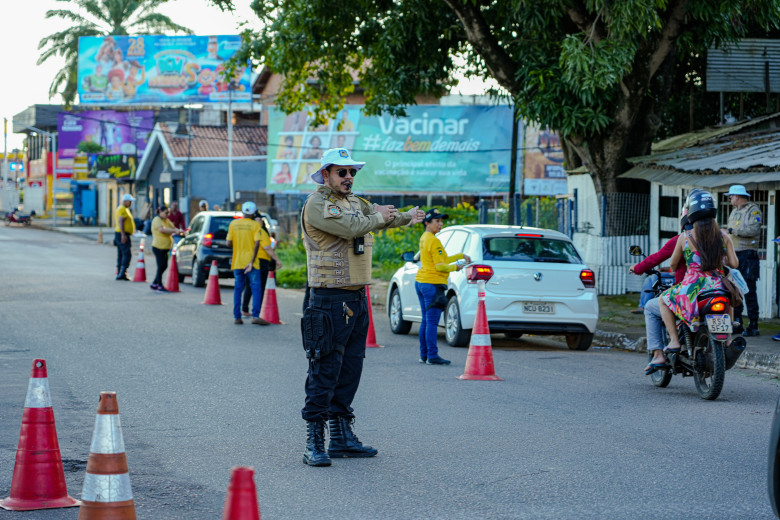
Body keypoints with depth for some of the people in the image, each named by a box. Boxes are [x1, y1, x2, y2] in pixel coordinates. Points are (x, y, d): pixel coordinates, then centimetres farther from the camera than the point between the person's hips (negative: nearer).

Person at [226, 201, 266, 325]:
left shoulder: (233, 224, 5)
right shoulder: (255, 225, -3)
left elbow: (229, 243, 3)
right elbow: (257, 244, -13)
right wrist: (252, 262, -15)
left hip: (237, 263, 3)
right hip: (251, 262, -3)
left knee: (238, 289, 9)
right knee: (256, 288, -2)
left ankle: (237, 317, 5)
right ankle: (255, 315, -13)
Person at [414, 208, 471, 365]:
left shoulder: (424, 239, 14)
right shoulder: (434, 241, -15)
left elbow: (441, 259, 18)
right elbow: (440, 266, -17)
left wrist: (461, 256, 15)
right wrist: (455, 267, 0)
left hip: (421, 282, 10)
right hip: (433, 284, -10)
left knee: (426, 321, 13)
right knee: (432, 322, -8)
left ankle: (424, 355, 16)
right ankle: (432, 356, -8)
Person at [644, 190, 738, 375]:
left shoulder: (685, 237, -3)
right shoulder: (723, 235, 3)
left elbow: (673, 264, 9)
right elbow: (734, 264, 5)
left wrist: (673, 269, 34)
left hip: (692, 292, -4)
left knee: (651, 308, 22)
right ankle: (727, 335, 29)